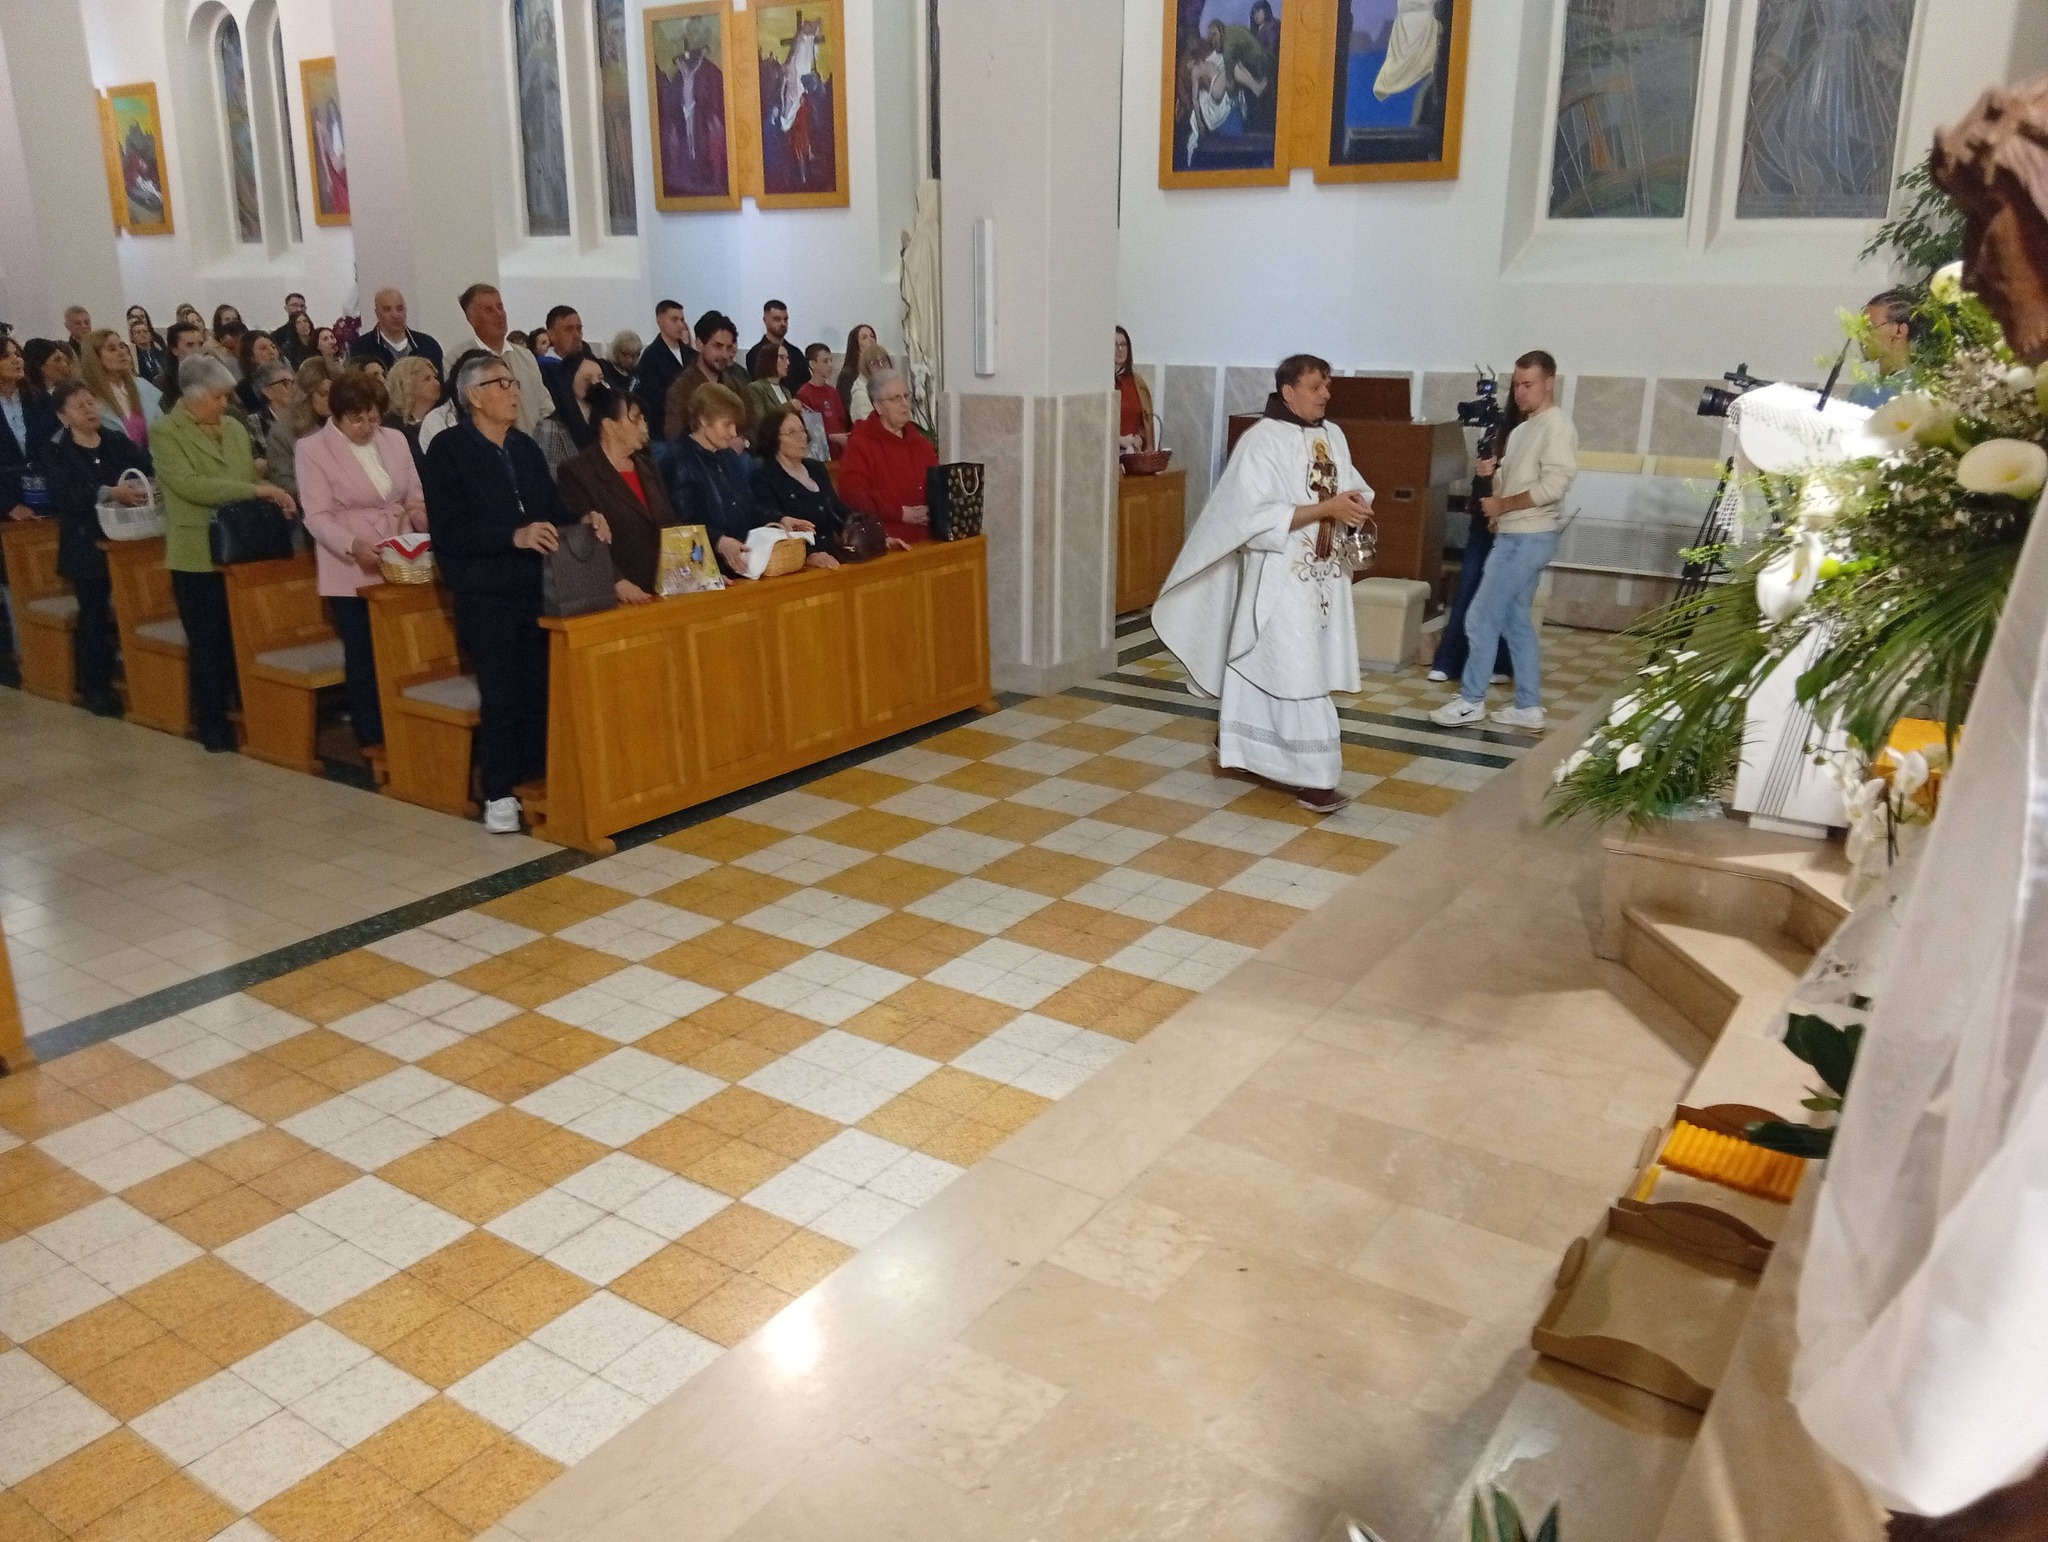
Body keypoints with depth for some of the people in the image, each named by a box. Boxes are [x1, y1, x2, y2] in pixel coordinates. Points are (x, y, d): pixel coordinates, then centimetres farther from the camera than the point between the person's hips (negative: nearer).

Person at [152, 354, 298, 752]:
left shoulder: (235, 429, 11)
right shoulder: (165, 433, -6)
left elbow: (253, 481, 17)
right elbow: (189, 485, -19)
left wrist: (275, 499, -7)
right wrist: (256, 489, -23)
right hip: (198, 554, -4)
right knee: (208, 641, 3)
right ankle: (210, 720, 14)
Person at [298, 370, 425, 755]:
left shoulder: (395, 439, 8)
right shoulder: (312, 448, -4)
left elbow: (416, 497, 12)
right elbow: (318, 517, -10)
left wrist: (431, 526, -9)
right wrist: (354, 544, -27)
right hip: (351, 572, -3)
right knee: (364, 656, 3)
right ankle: (372, 741, 13)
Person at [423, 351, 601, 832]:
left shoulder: (525, 446, 15)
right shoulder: (448, 448, -4)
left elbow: (550, 508, 16)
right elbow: (447, 530, -13)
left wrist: (583, 520, -5)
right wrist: (514, 536, -23)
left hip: (537, 586, 5)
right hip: (486, 595, -5)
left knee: (542, 690, 0)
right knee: (501, 696, -6)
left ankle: (537, 781, 13)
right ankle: (499, 794, 7)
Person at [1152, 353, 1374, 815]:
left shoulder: (1333, 436, 10)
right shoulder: (1263, 440, -13)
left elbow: (1352, 487, 19)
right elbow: (1258, 517, -20)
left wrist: (1357, 504, -6)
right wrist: (1327, 508, -23)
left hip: (1324, 574, 7)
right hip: (1281, 577, -7)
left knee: (1265, 670, 13)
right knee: (1296, 674, -7)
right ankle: (1312, 777, -3)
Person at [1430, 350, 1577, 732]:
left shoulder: (1556, 428, -13)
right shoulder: (1523, 430, 16)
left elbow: (1551, 487, -23)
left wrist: (1501, 505, -15)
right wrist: (1494, 470, 1)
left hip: (1527, 539, -10)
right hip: (1514, 537, 10)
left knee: (1482, 618, -5)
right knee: (1517, 622, 11)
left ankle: (1471, 701, 5)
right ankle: (1528, 707, 16)